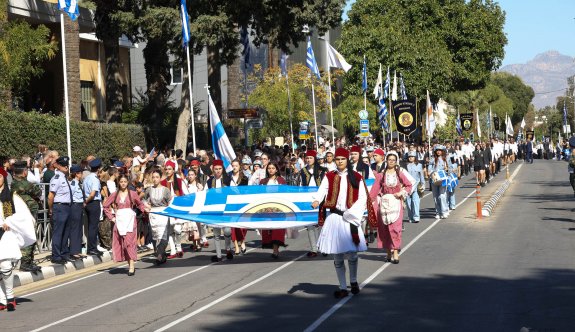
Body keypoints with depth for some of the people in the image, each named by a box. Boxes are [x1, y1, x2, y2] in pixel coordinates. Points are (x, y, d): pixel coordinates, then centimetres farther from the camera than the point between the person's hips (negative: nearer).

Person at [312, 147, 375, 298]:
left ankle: (353, 281, 23)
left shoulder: (356, 177, 5)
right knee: (337, 255, 3)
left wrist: (351, 213, -11)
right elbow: (322, 190, -10)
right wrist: (316, 200, -32)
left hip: (350, 219, -1)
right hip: (334, 218, 1)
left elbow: (363, 198, 1)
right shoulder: (329, 176, 6)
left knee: (351, 253, -2)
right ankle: (343, 288, 11)